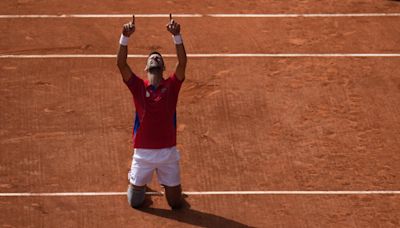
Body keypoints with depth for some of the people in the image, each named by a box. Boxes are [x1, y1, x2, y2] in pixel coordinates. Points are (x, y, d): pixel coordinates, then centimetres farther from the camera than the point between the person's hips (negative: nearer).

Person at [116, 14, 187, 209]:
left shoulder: (171, 86, 0)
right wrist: (125, 37, -27)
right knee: (135, 202, 12)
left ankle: (168, 184, 43)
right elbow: (121, 64, -14)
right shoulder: (138, 86, -1)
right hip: (143, 151, 0)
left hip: (168, 151, 0)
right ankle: (137, 184, 45)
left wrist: (176, 36, -28)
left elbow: (182, 62, -16)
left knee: (176, 203, 9)